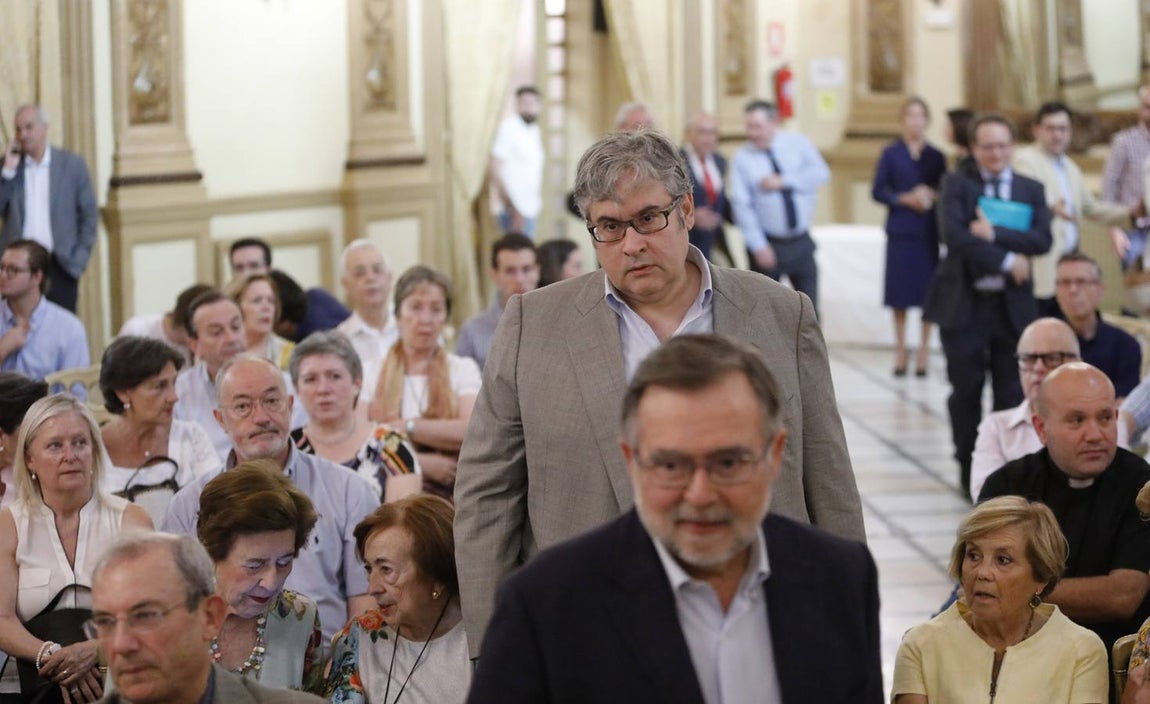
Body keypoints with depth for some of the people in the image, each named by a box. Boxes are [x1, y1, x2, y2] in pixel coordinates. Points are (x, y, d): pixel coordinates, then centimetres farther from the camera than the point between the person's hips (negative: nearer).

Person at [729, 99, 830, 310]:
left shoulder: (797, 143, 1)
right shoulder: (741, 158, -6)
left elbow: (821, 173, -10)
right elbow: (741, 205, -11)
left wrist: (783, 181, -20)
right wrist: (758, 246, -18)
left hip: (802, 243, 2)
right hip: (768, 246, -2)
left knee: (810, 308, 7)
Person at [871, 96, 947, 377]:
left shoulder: (936, 156, 9)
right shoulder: (891, 154, 5)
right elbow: (878, 191, 1)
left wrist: (932, 196, -11)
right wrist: (905, 199, -12)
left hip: (928, 230, 1)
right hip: (900, 231, -1)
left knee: (927, 290, -1)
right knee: (900, 291, 0)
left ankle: (924, 350, 7)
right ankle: (900, 349, 9)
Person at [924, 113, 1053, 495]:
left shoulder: (1031, 190, 9)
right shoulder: (957, 184, 1)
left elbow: (1042, 239, -7)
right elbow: (953, 234, -15)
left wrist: (994, 234, -18)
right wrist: (1007, 261, -16)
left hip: (1012, 305, 2)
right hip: (963, 303, -2)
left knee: (1011, 393, 2)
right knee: (966, 391, 3)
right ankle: (969, 469, 14)